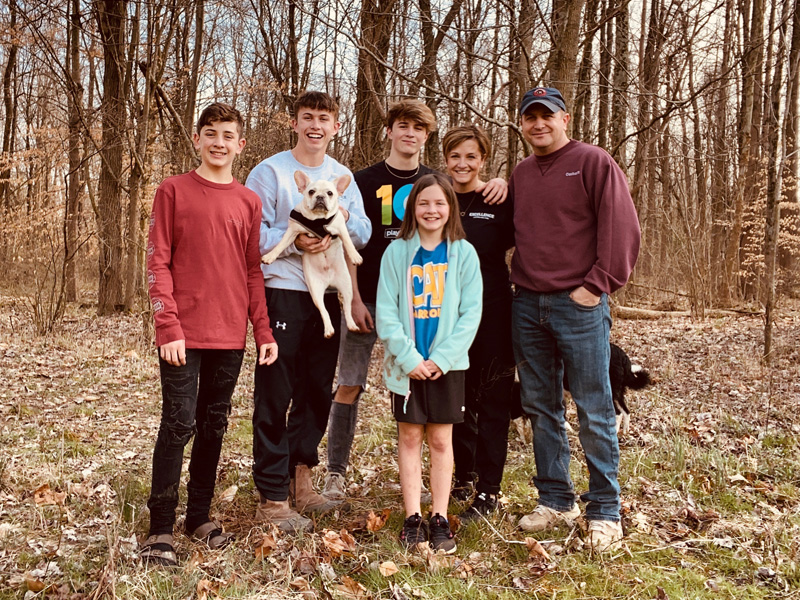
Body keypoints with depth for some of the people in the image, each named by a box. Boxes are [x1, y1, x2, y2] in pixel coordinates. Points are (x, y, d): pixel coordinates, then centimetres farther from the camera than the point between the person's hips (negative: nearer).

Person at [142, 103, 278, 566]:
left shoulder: (249, 202, 10)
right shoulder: (174, 191, 1)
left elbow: (253, 271, 11)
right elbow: (158, 263, -4)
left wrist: (264, 331, 6)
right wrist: (169, 326, -12)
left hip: (230, 335, 4)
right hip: (184, 334, -4)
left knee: (214, 425, 11)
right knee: (178, 424, -5)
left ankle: (200, 515, 24)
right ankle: (161, 529, 5)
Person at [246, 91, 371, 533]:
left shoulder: (343, 176, 14)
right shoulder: (270, 171, -1)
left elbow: (363, 232, 5)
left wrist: (343, 220, -14)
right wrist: (295, 242, -21)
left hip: (327, 295, 6)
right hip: (282, 293, -5)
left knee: (317, 393, 13)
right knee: (276, 396, -3)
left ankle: (300, 478, 28)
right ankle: (272, 497, 5)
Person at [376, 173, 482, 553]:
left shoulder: (463, 253, 0)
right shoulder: (397, 252, 0)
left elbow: (471, 312, -3)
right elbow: (385, 312, -3)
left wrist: (442, 358, -12)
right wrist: (409, 358, -12)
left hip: (447, 363, 0)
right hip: (406, 364, 0)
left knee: (441, 440, 7)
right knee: (409, 438, 7)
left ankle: (440, 519, 16)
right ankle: (412, 518, 15)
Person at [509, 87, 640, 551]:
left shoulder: (593, 162, -3)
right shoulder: (521, 174, 16)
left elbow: (622, 228, -9)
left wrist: (598, 285, -12)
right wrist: (519, 277, 11)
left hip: (579, 304, -6)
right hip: (528, 304, 6)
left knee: (594, 412, -2)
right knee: (541, 408, 11)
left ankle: (605, 511, 9)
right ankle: (555, 500, 23)